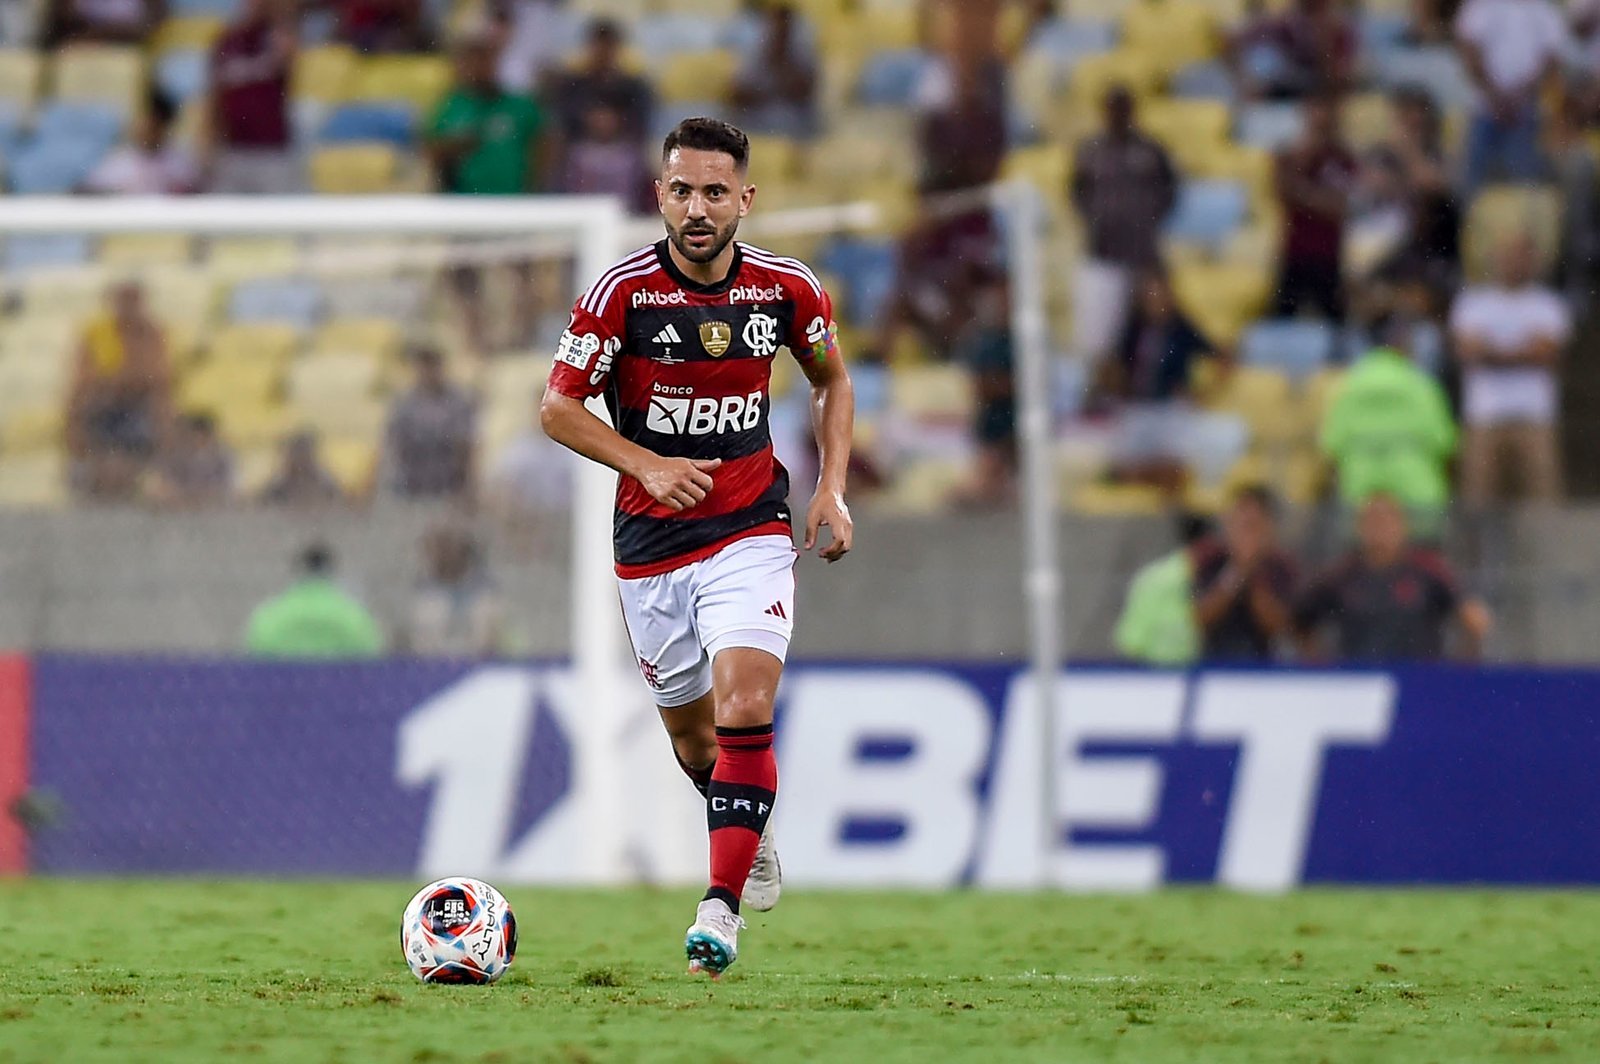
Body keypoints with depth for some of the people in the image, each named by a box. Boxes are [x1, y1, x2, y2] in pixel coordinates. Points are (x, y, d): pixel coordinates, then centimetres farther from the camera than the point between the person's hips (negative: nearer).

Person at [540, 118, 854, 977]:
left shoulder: (787, 289, -5)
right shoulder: (623, 291, -12)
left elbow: (831, 379, 14)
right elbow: (557, 406, -6)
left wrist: (832, 487, 2)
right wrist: (646, 463, -19)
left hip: (751, 533, -1)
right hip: (650, 543, 1)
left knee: (744, 710, -20)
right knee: (689, 731, 12)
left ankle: (721, 910, -17)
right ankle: (751, 839, 43)